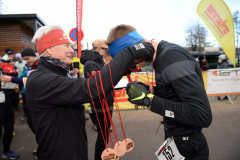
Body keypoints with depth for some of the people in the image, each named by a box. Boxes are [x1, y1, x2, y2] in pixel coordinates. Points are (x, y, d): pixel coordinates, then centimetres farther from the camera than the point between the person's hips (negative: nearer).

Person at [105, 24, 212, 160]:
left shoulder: (171, 57, -26)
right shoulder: (162, 56, 0)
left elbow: (203, 116, -30)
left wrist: (149, 100, -28)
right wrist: (149, 91, -6)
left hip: (188, 147, -8)